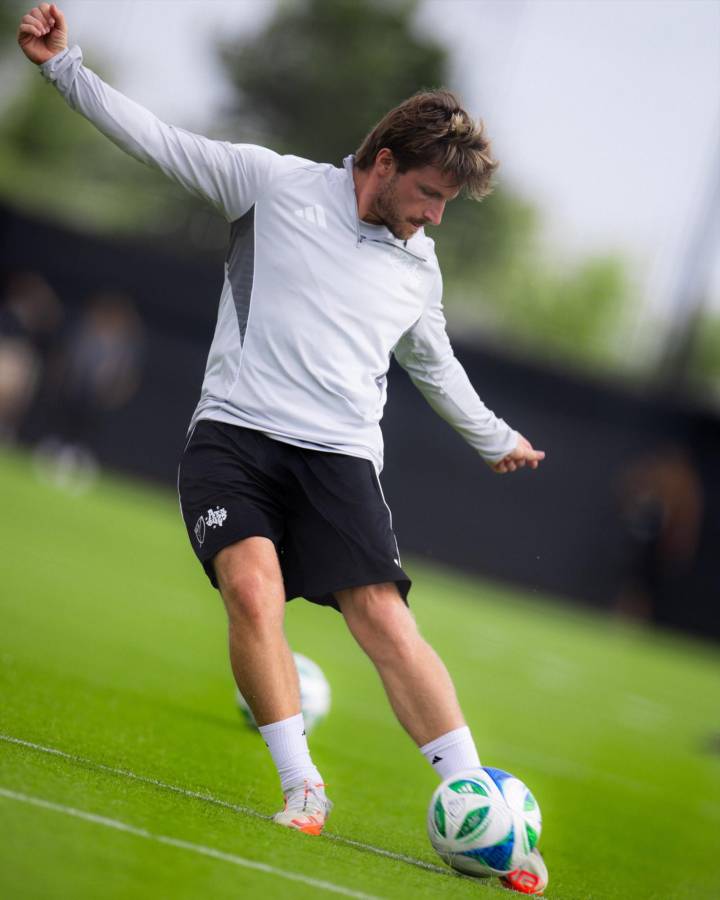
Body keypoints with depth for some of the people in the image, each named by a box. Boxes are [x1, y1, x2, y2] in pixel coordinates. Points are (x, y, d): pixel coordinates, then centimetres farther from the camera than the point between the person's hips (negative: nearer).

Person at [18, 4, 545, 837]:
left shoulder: (419, 266, 18)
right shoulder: (277, 183, 4)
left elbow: (434, 366, 37)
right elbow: (157, 140, 6)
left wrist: (496, 439, 49)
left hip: (340, 457, 3)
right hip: (235, 434, -3)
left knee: (389, 625, -14)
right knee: (252, 587, -28)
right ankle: (303, 791, -19)